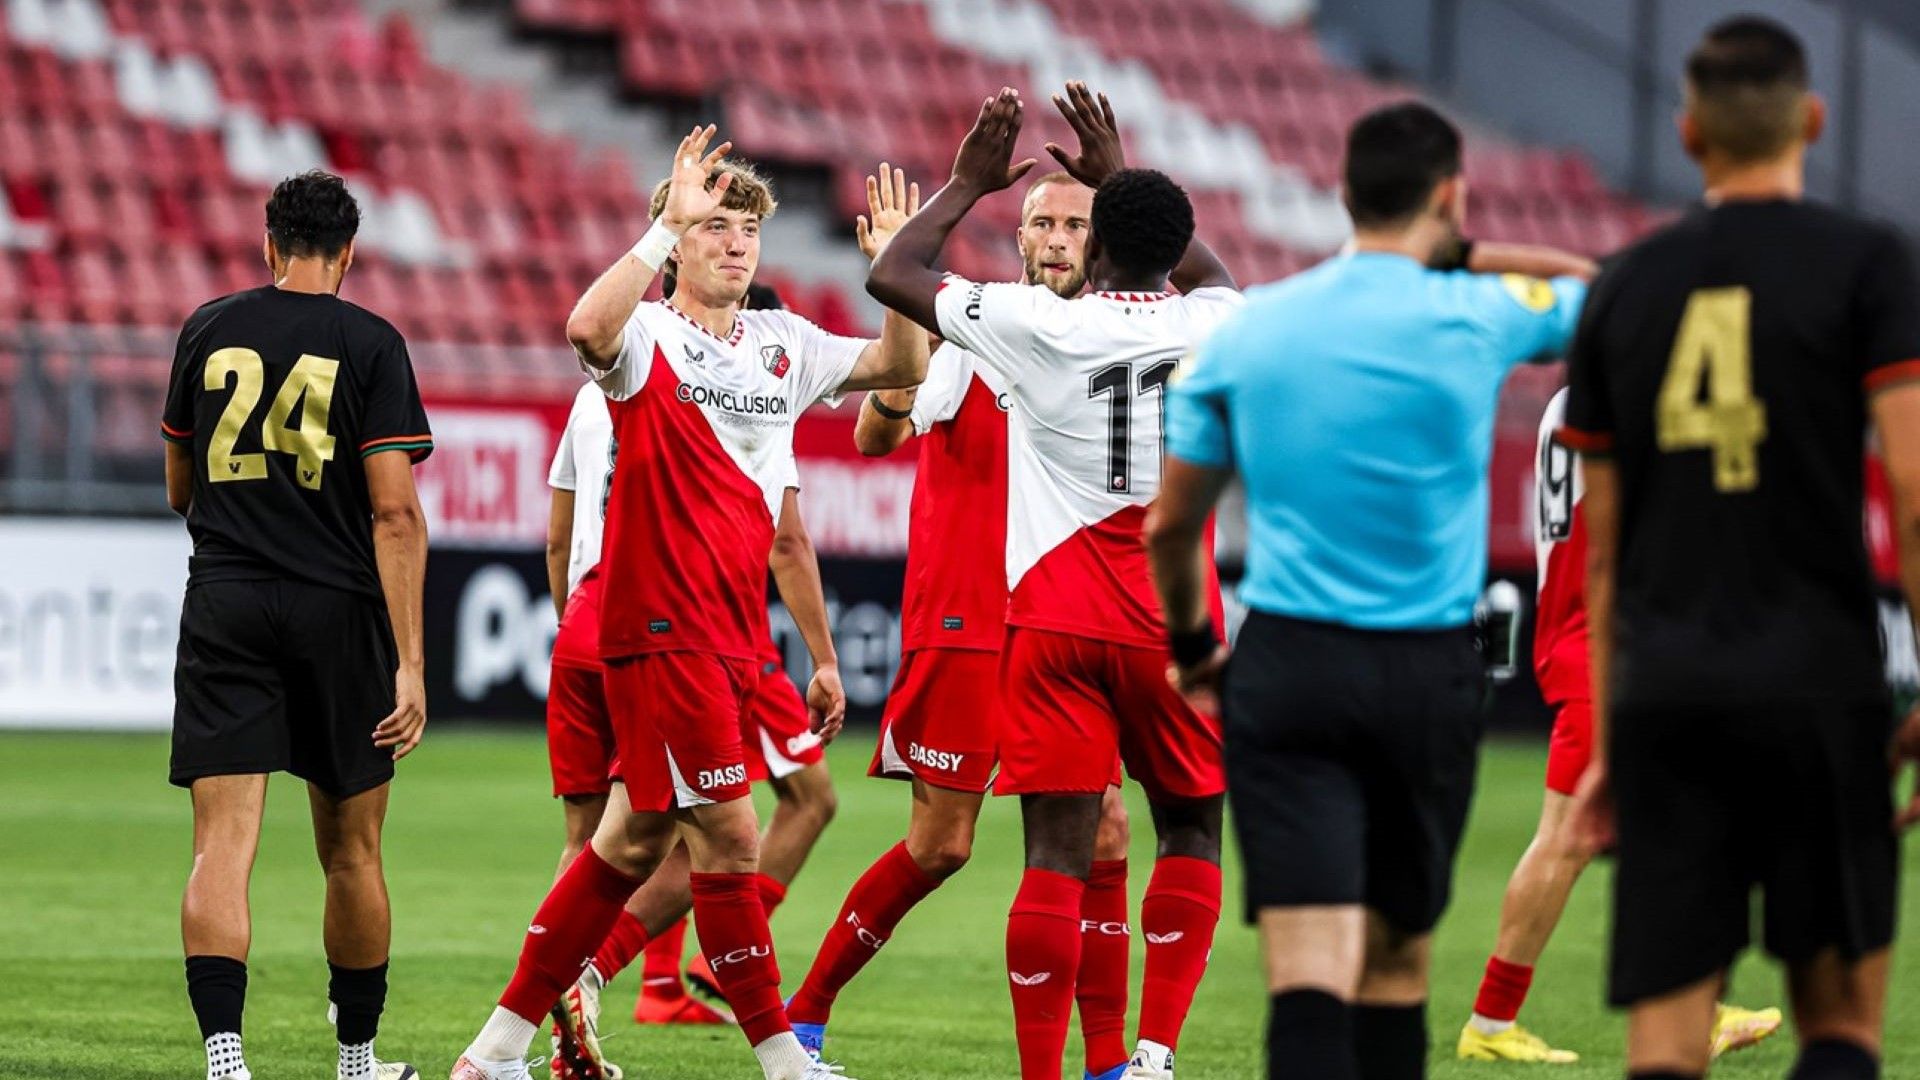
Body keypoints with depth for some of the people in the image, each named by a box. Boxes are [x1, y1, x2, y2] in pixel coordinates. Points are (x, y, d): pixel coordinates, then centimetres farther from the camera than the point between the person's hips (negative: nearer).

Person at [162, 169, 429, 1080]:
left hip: (223, 604, 1)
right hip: (339, 609, -1)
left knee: (222, 847, -7)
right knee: (351, 852, 13)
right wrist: (409, 664, -9)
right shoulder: (370, 345, -2)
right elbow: (395, 511, -9)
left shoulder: (206, 330, 7)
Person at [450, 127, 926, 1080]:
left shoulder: (783, 346, 14)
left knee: (633, 842, 10)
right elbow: (588, 328, -31)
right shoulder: (650, 340, -8)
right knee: (729, 837, -8)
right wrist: (671, 222, -32)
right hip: (662, 631, -8)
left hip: (733, 637, 8)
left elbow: (902, 368, 18)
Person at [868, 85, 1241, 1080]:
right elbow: (1208, 270, 29)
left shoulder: (1039, 325, -7)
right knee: (1191, 833, 15)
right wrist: (1119, 180, 33)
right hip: (1172, 625, 1)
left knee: (1057, 856, -4)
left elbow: (892, 275, 7)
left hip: (1056, 623, -1)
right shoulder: (1209, 327, 1)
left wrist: (968, 182, 17)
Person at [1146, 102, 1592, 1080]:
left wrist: (1190, 646, 28)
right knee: (1396, 962, 15)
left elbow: (1170, 527, 11)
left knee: (1312, 972, -11)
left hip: (1284, 669, 0)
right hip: (1427, 675, 0)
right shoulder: (1474, 316, -4)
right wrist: (1464, 257, 21)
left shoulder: (1244, 330, 3)